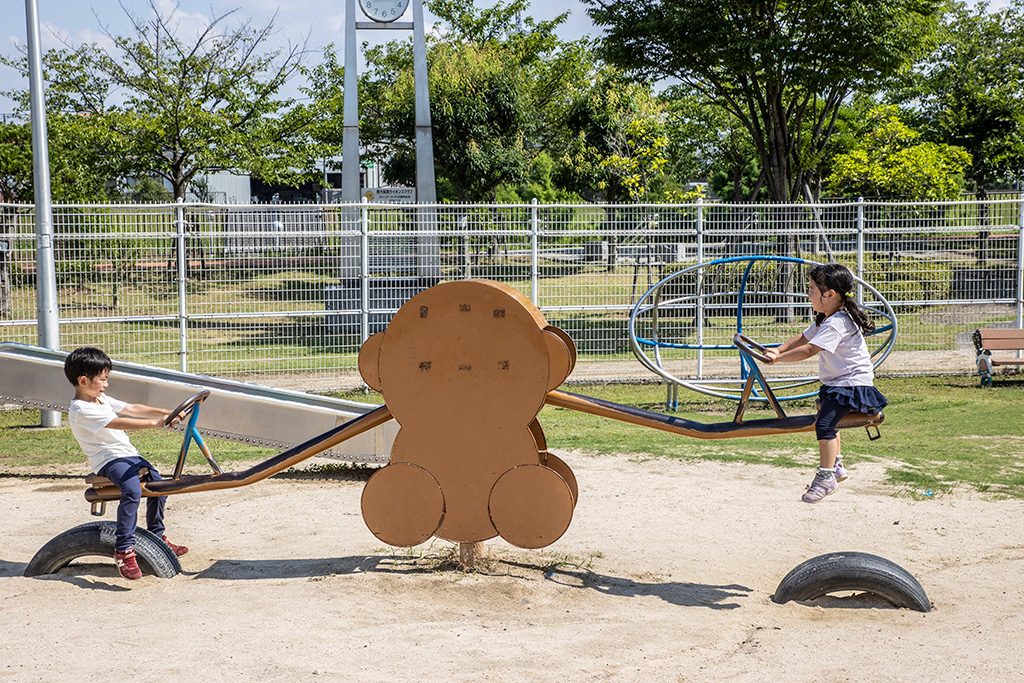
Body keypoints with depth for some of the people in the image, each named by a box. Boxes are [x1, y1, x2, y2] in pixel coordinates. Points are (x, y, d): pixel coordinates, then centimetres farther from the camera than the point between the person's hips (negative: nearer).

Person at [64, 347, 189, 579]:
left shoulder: (102, 399, 15)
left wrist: (164, 412, 3)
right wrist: (155, 422, -31)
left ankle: (157, 536, 28)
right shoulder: (81, 410, -17)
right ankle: (124, 550, -32)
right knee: (132, 490, -32)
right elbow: (119, 423, -27)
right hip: (108, 460, -10)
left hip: (129, 455, 10)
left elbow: (132, 408, 13)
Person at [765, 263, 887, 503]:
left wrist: (778, 358, -31)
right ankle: (836, 466, 40)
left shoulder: (837, 323, -26)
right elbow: (803, 338, 13)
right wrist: (779, 350, -2)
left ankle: (826, 476, -14)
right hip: (836, 381, 11)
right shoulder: (826, 319, 9)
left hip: (852, 382, -11)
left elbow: (809, 350, -34)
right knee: (827, 419, 24)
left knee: (824, 424, -20)